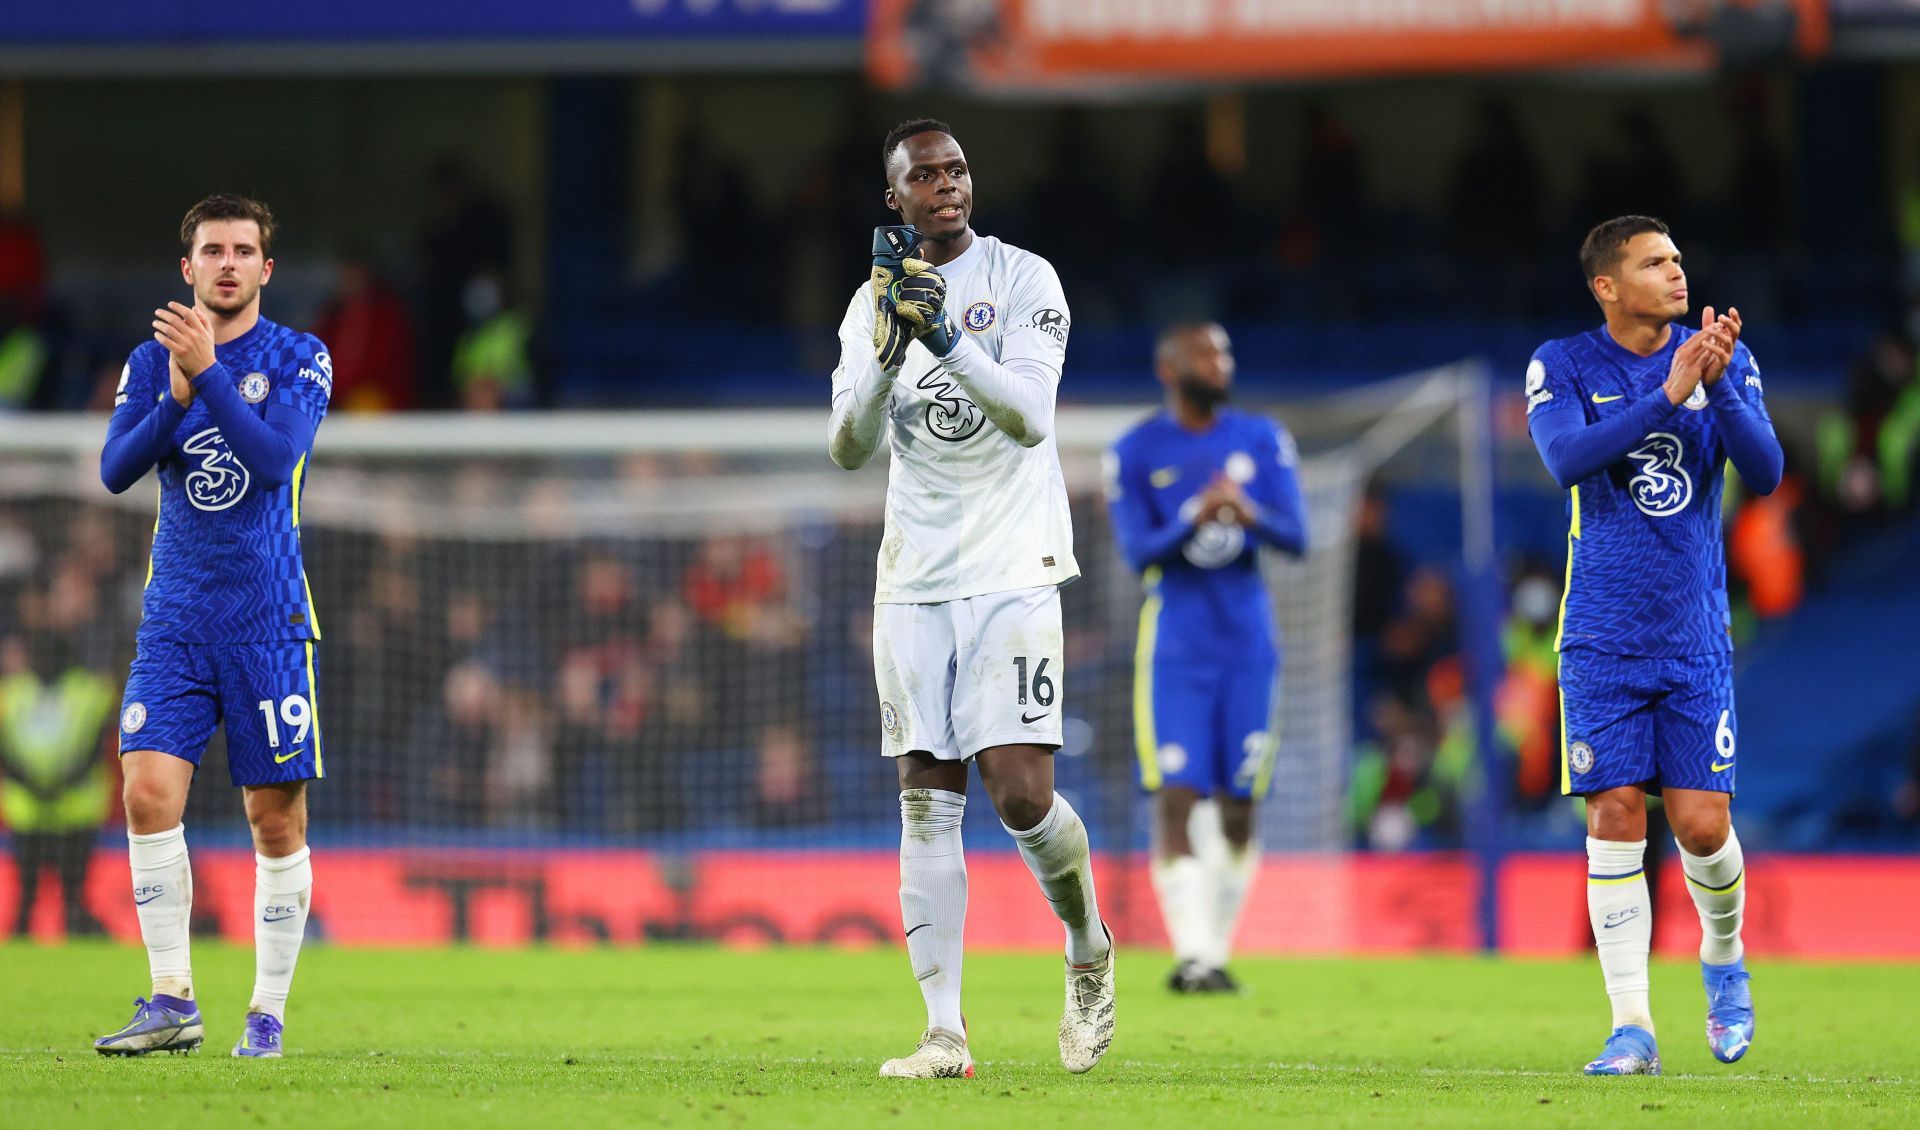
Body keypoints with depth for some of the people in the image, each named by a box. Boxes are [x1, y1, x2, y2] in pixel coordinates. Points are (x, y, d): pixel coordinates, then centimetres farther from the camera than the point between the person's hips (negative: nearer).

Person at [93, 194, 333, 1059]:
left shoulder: (299, 360, 0)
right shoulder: (152, 362, 9)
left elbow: (275, 458, -16)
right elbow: (115, 469, -3)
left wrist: (209, 373, -22)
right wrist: (176, 397, -16)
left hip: (268, 619, -2)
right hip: (175, 617, 2)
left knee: (276, 817, 0)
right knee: (150, 790, -14)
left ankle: (268, 1012, 9)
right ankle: (172, 1003, -9)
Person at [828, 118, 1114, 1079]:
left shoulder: (1023, 280, -3)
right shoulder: (874, 305, 9)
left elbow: (1029, 416, -14)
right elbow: (849, 449, -1)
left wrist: (949, 341, -27)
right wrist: (889, 354, -17)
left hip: (1012, 569, -4)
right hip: (914, 581, 4)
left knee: (1020, 792, -13)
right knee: (928, 800, -1)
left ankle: (1090, 954, 15)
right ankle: (945, 1032, -1)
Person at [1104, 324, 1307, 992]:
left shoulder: (1263, 440, 7)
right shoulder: (1135, 453, 0)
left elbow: (1295, 539, 0)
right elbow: (1136, 550, -10)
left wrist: (1249, 514, -22)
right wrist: (1192, 521, -28)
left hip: (1247, 643, 3)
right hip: (1176, 650, -3)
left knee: (1238, 811, 3)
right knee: (1177, 799, -13)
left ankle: (1218, 951, 14)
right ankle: (1192, 955, -17)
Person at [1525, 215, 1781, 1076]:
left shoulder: (1727, 362, 2)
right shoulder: (1563, 366, -3)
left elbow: (1765, 473, -9)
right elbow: (1568, 458, -21)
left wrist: (1719, 386, -24)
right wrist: (1668, 393, -27)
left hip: (1695, 638, 1)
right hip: (1603, 640, -1)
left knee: (1701, 824, -4)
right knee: (1616, 819, -6)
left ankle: (1723, 959, 27)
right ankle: (1632, 1028, -1)